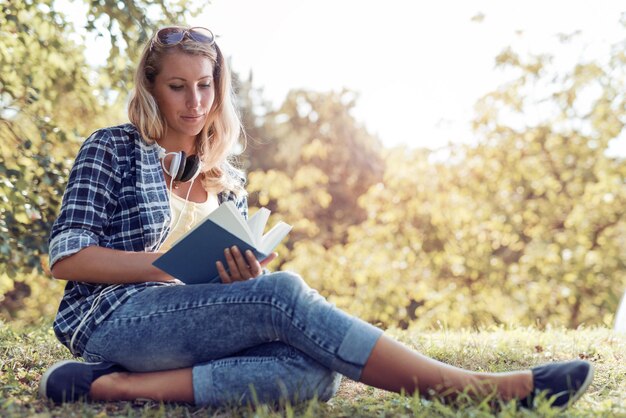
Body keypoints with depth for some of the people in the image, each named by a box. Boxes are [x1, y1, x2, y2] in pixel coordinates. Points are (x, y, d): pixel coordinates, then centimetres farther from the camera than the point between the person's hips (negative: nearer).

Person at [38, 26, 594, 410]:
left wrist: (248, 277, -8)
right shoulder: (112, 149, 7)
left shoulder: (227, 180, 20)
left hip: (189, 324, 5)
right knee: (282, 291, -30)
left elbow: (243, 275, 18)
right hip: (113, 316, -5)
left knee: (313, 371, -28)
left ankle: (118, 387, -33)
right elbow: (66, 257, -3)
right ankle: (476, 388, -34)